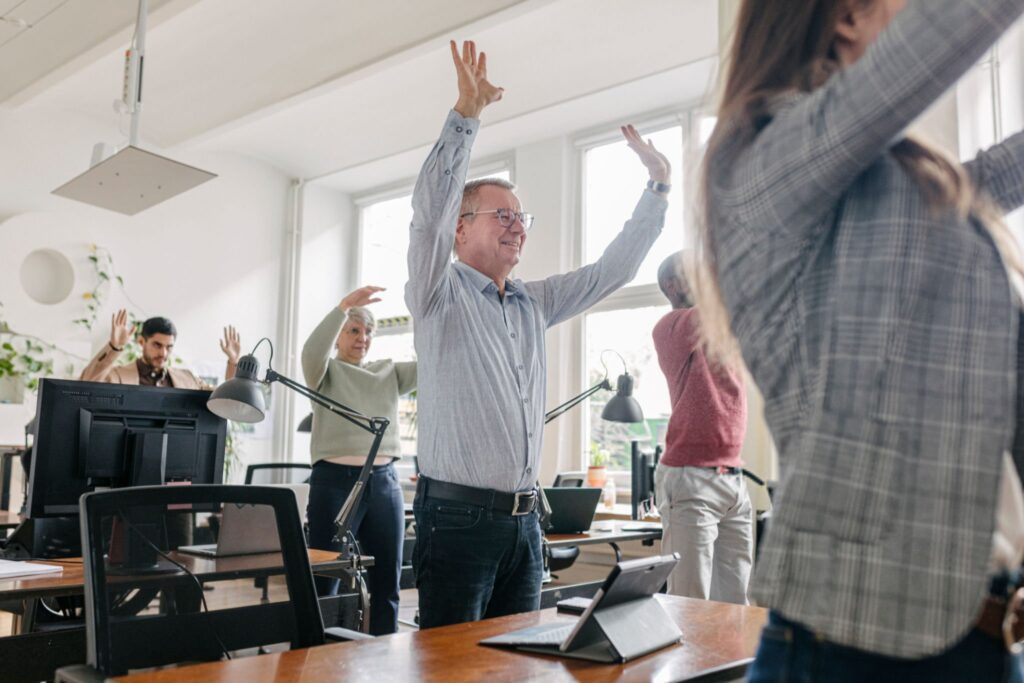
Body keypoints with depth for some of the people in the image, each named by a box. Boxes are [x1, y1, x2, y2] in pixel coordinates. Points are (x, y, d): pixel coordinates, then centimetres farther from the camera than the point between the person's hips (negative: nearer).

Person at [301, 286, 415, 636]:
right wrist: (343, 307, -29)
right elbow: (313, 351, -17)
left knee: (387, 582, 8)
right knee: (324, 582, -1)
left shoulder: (389, 372, 15)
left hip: (384, 481, 4)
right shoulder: (327, 372, 5)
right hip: (335, 480, -4)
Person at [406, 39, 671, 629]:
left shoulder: (534, 303, 15)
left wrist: (658, 188, 14)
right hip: (459, 515, -6)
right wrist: (466, 115, -25)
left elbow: (612, 271, 18)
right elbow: (430, 209, -18)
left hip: (524, 519, 7)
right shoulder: (441, 294, -3)